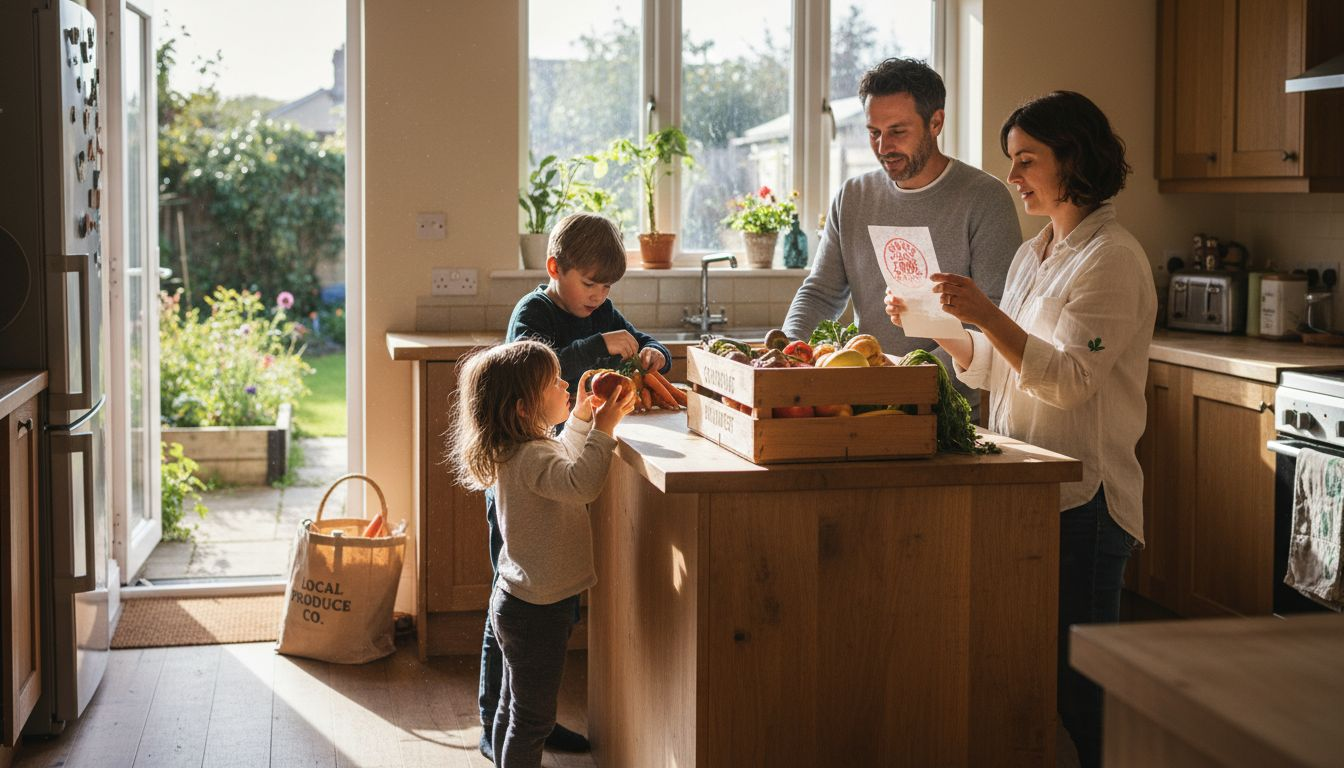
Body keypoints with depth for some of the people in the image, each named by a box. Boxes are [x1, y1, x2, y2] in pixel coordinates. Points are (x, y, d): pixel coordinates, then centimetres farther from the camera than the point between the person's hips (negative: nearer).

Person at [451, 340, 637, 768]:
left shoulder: (525, 449, 5)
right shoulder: (530, 458, -26)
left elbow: (562, 463, 26)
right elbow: (581, 484, -43)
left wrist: (581, 419, 13)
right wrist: (602, 429, -35)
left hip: (519, 600, 10)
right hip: (538, 610, -10)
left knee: (512, 709, 21)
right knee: (532, 718, 1)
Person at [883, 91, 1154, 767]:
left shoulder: (1112, 257, -10)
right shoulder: (1033, 254, 16)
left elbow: (1070, 379, -19)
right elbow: (991, 369, 18)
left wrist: (987, 315, -27)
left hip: (1083, 496, -8)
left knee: (1074, 674, -3)